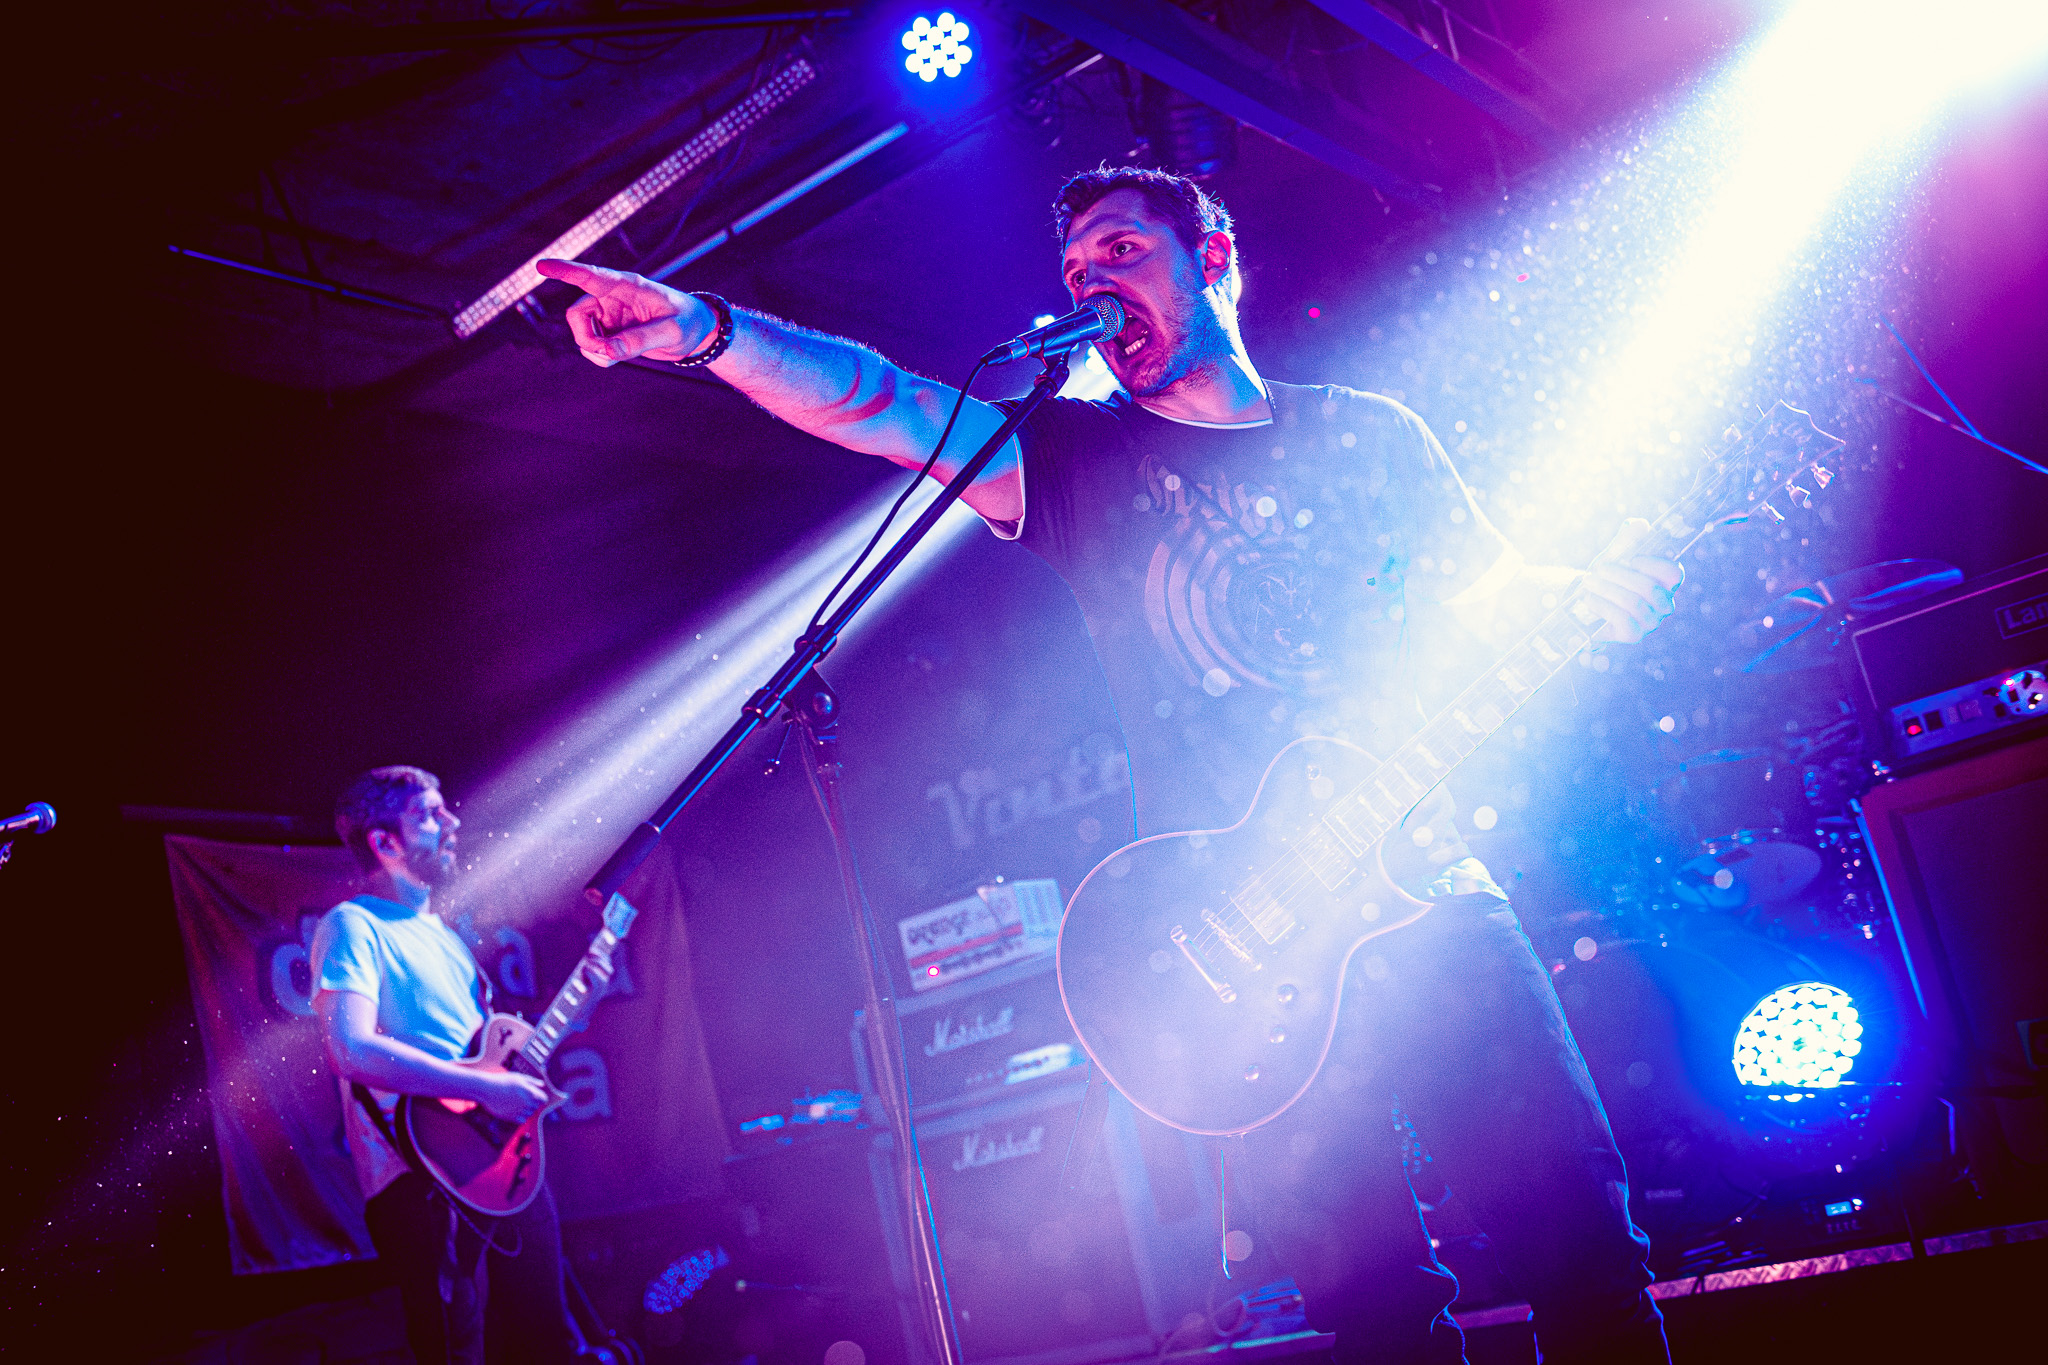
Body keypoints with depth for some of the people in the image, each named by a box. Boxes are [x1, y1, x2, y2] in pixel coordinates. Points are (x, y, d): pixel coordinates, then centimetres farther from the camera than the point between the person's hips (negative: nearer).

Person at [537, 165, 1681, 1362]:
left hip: (1422, 889, 1)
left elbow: (1497, 597, 15)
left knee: (1582, 1249, -3)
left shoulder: (1367, 433, 12)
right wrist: (707, 329, -23)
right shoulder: (1083, 456, 8)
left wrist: (1592, 598, -8)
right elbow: (886, 405, -7)